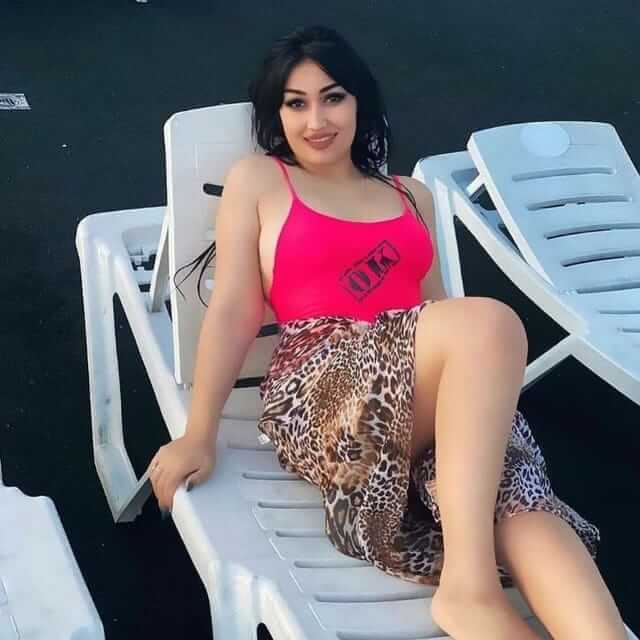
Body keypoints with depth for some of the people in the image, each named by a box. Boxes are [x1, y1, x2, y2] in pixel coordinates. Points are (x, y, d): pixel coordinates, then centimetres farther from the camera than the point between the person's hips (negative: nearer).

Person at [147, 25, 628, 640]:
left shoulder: (411, 196, 27)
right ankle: (469, 585, -37)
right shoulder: (256, 180, 15)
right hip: (322, 393, -4)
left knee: (520, 503, -30)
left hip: (425, 400, 4)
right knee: (488, 322, -33)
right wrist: (199, 435, -7)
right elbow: (234, 311, 5)